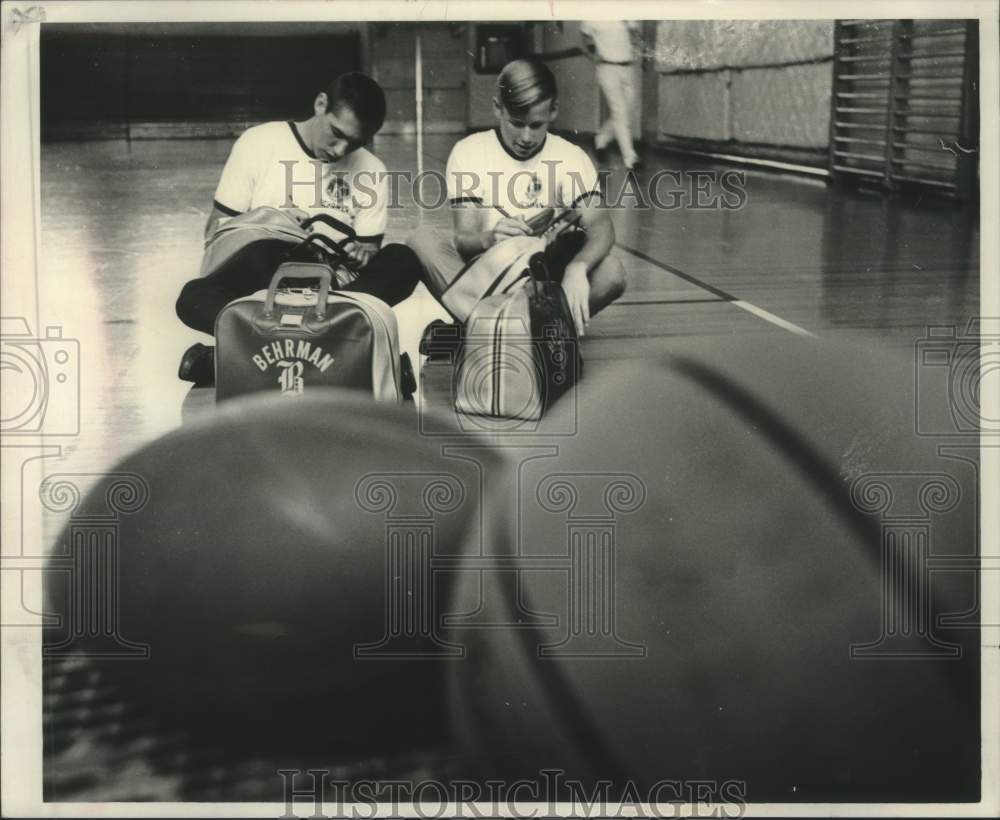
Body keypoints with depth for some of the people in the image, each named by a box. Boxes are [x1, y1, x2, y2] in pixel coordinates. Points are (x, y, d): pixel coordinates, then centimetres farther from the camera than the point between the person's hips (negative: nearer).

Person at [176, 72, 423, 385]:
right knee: (194, 298, -33)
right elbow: (215, 231, 2)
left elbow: (370, 250, 7)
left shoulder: (371, 171, 5)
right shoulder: (258, 143, 0)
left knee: (402, 262, -27)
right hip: (258, 283, -2)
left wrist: (361, 255, -17)